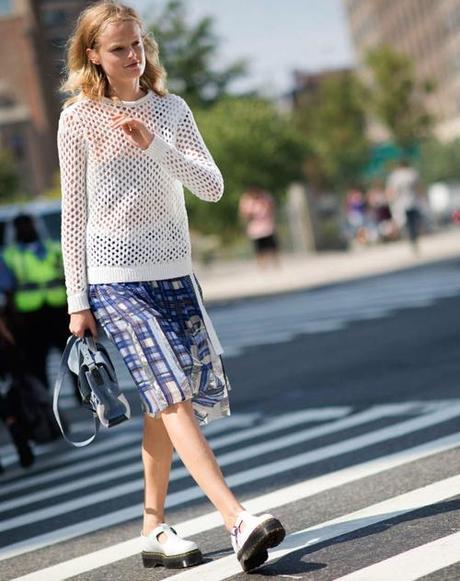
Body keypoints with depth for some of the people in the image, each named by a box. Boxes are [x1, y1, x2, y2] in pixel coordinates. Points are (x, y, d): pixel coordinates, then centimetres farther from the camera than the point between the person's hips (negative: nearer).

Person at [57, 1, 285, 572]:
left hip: (173, 273, 5)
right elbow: (73, 213, 1)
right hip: (114, 281, -4)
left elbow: (213, 187, -3)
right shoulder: (79, 119, -2)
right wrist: (77, 300, -1)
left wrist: (155, 145, -17)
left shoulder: (171, 110, 7)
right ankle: (239, 521, -27)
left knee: (164, 402, 7)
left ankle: (154, 529, 19)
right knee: (171, 393, -17)